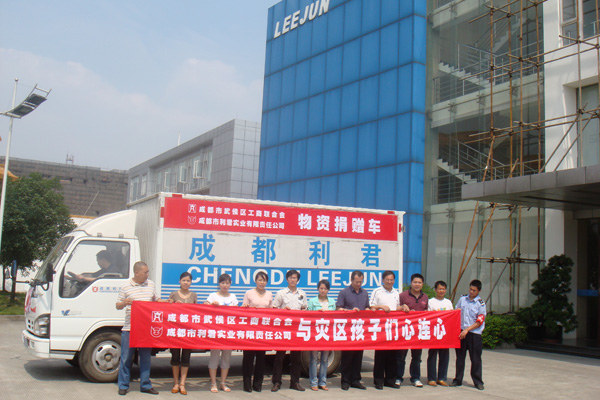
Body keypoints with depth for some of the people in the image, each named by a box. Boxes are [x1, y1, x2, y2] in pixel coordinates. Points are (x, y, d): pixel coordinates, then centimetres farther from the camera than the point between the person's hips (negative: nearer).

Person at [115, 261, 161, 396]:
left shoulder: (150, 284, 10)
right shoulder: (126, 287, -1)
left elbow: (156, 299, 21)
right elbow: (118, 306, 2)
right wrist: (124, 303, -20)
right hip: (129, 328, -3)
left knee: (146, 358, 8)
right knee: (126, 358, 3)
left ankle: (145, 385, 17)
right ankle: (123, 386, 14)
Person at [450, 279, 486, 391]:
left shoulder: (481, 303, -4)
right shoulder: (462, 299, 7)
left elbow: (479, 322, -7)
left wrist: (467, 330, -14)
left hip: (474, 333, -3)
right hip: (461, 332, 3)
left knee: (475, 358, 2)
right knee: (460, 357, 8)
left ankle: (478, 381, 12)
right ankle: (458, 380, 16)